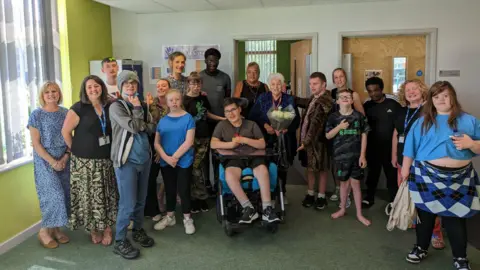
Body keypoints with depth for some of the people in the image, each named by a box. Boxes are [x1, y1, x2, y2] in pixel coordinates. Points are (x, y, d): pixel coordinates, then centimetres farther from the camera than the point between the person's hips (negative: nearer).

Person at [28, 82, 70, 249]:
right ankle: (44, 231, 8)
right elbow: (36, 144, -8)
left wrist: (65, 158, -6)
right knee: (54, 195, -10)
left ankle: (55, 229, 20)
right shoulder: (36, 115, -5)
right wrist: (53, 162, -14)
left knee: (64, 195, 5)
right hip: (45, 162, -4)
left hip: (64, 161, 4)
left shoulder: (66, 113, 6)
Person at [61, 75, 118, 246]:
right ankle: (93, 229, 21)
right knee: (89, 196, 5)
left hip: (106, 160, 4)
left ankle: (107, 228, 22)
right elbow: (65, 131, -5)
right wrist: (77, 149, -1)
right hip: (85, 161, -3)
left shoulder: (109, 107, 4)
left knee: (107, 195, 9)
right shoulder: (79, 108, -8)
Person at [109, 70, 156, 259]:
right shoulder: (116, 106, -9)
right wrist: (137, 109, -7)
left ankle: (138, 230, 33)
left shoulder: (141, 105, 11)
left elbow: (152, 127, 9)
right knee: (128, 203, -3)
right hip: (127, 160, -6)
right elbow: (133, 127, -19)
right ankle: (120, 241, 11)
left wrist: (141, 126, -9)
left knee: (141, 200, 14)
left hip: (144, 158, 6)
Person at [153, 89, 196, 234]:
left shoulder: (188, 118, -6)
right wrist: (166, 157, -12)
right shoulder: (162, 120, 5)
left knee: (183, 190, 1)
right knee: (169, 190, 15)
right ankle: (169, 217, 30)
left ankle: (187, 219, 16)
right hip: (165, 162, 4)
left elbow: (189, 142, -13)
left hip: (183, 161, -4)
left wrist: (175, 157, -14)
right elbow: (156, 143, 3)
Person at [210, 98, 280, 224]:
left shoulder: (251, 124, 14)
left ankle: (267, 209, -29)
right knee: (229, 175, -35)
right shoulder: (222, 125, 14)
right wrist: (231, 144, -12)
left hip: (252, 157, 0)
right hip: (234, 159, 0)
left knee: (263, 170, -34)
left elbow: (262, 144, 4)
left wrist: (244, 140, -10)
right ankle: (249, 208, -27)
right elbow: (213, 144, 2)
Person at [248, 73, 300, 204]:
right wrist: (265, 125, -15)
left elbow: (296, 120, 0)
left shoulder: (290, 100, 4)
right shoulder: (262, 99, 4)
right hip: (267, 139, 0)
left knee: (283, 167, 7)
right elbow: (252, 117, -1)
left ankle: (282, 193, 24)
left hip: (284, 140, 1)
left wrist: (286, 128, -17)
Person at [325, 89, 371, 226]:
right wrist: (339, 127, -16)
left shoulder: (359, 116, -2)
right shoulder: (333, 117, 0)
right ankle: (342, 209, 30)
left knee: (355, 183, 4)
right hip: (340, 155, 1)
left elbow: (364, 136, 0)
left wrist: (362, 155, -5)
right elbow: (328, 136, 1)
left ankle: (359, 214, 16)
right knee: (344, 183, 12)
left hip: (356, 155, -1)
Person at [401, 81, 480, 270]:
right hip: (427, 175, 1)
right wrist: (405, 169, 5)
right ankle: (421, 247, 31)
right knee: (425, 213, 12)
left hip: (458, 178, 0)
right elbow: (411, 148, 6)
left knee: (455, 217, 5)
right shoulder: (422, 121, 6)